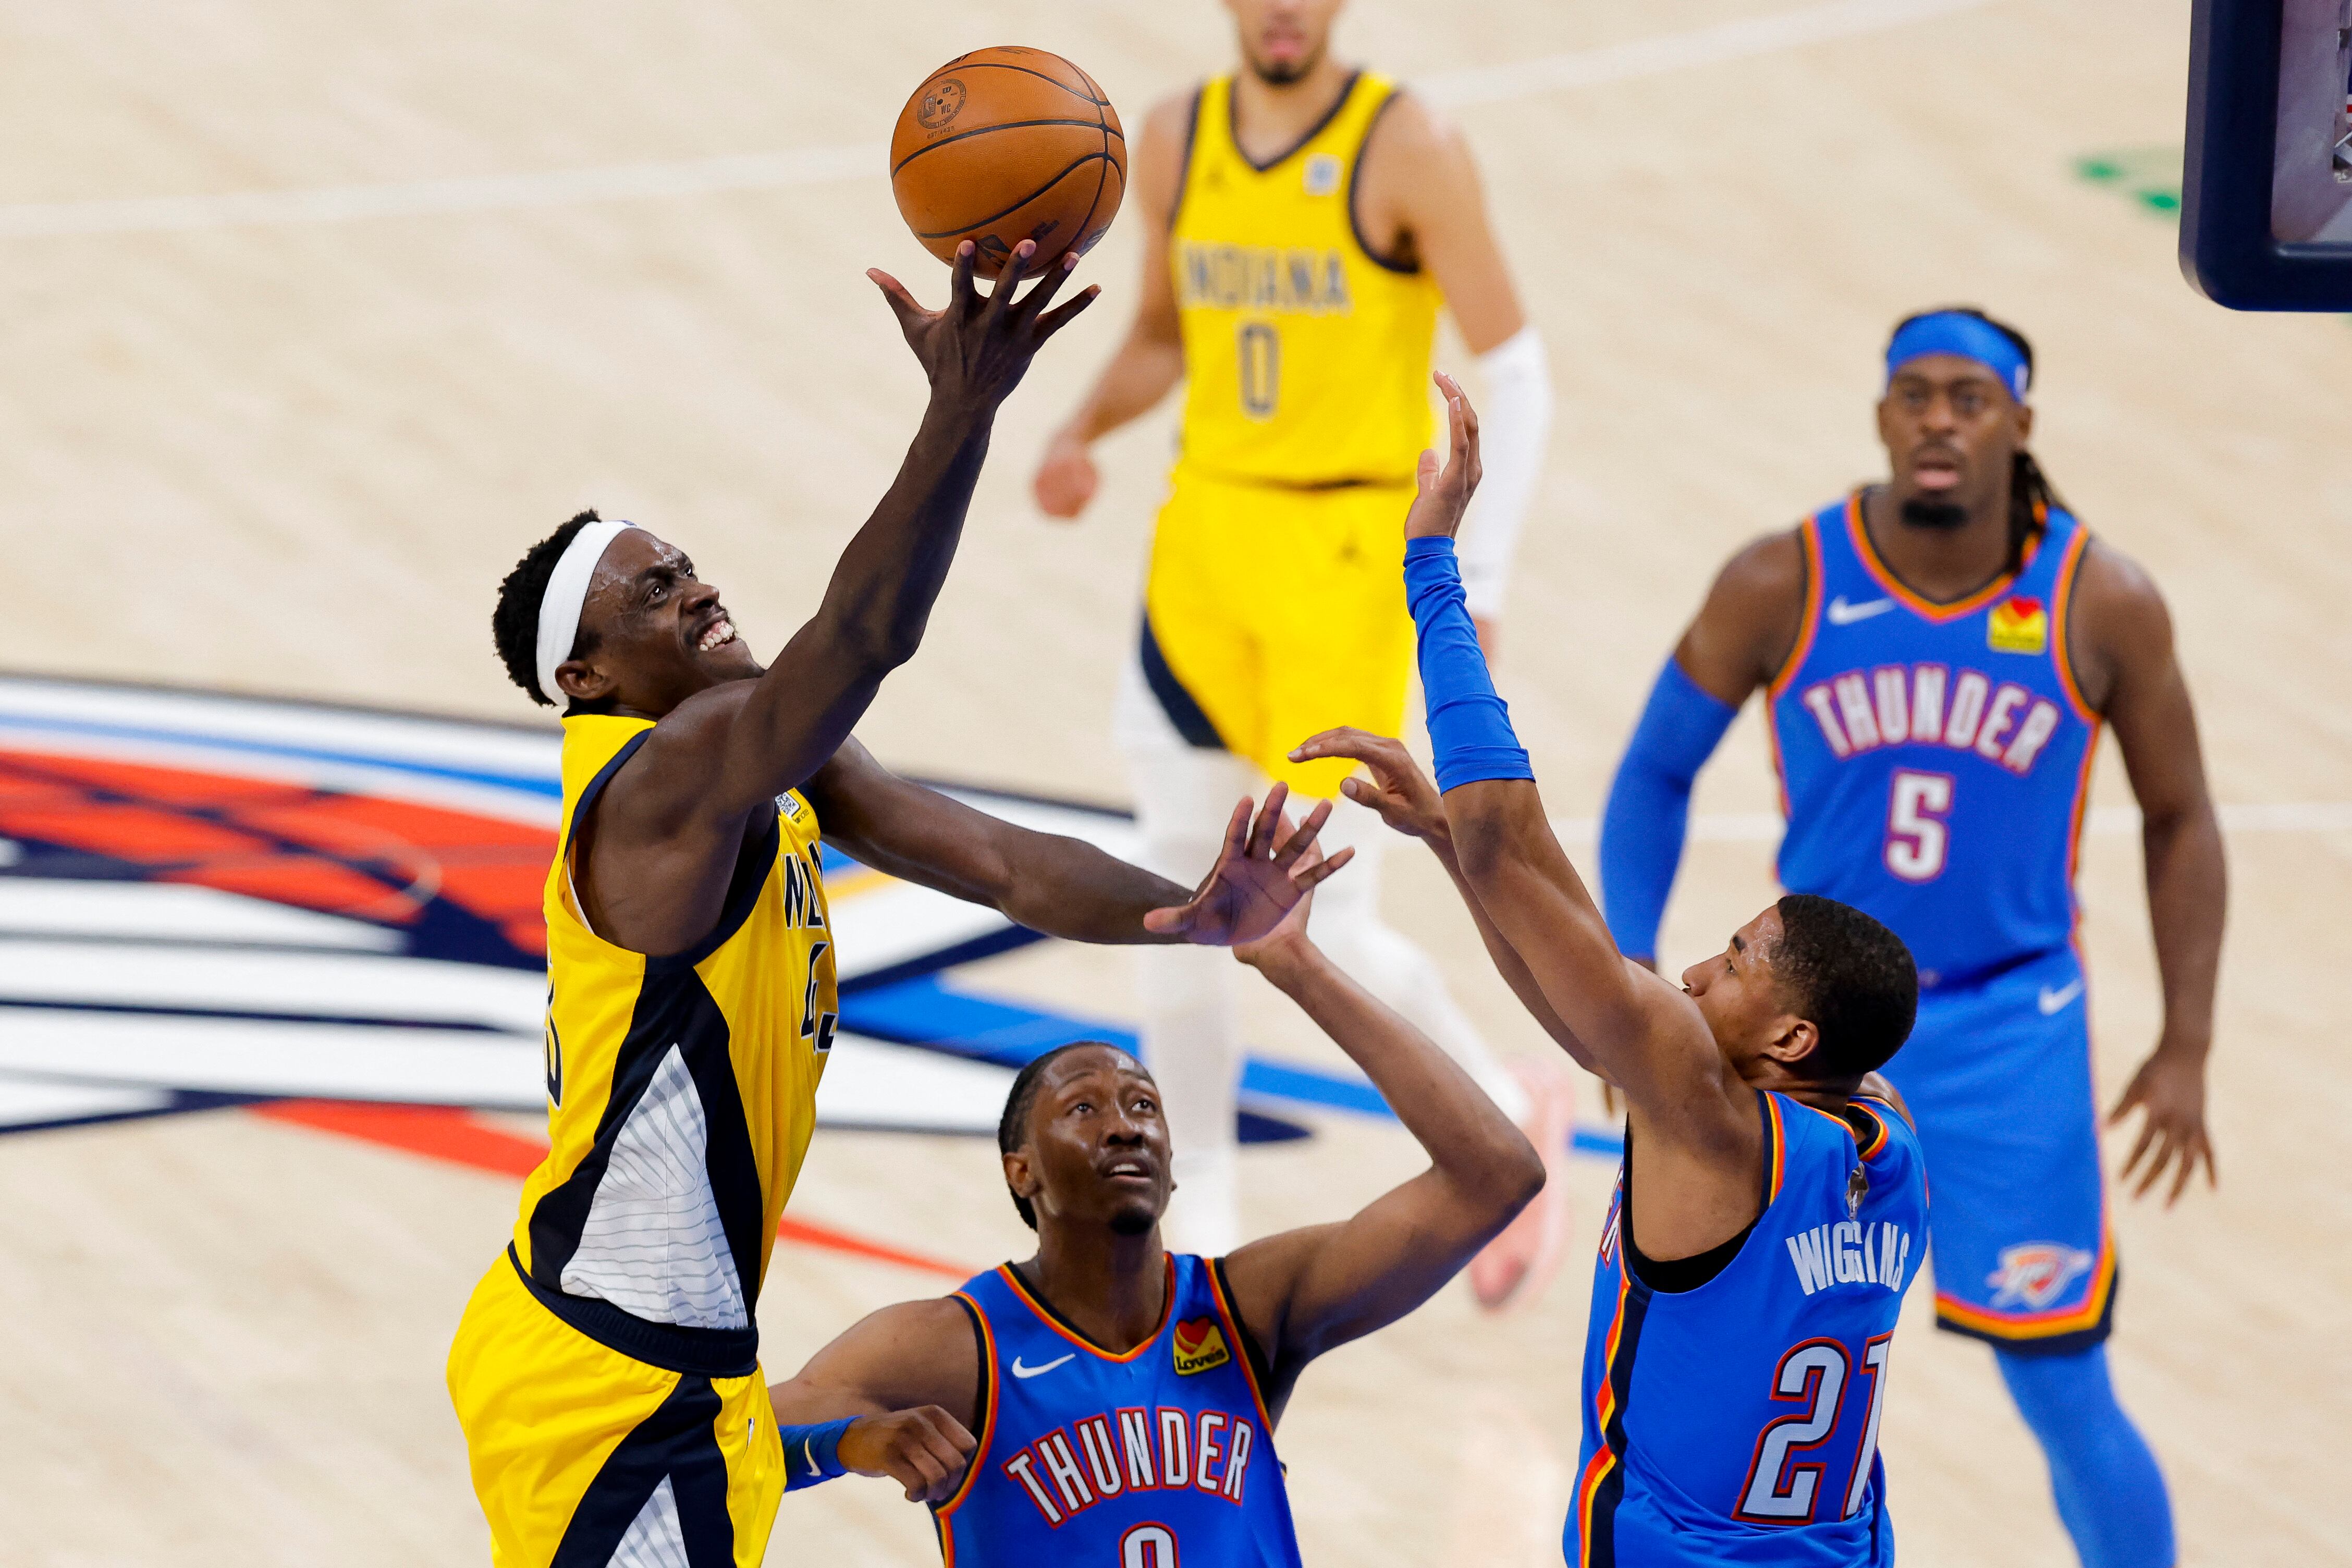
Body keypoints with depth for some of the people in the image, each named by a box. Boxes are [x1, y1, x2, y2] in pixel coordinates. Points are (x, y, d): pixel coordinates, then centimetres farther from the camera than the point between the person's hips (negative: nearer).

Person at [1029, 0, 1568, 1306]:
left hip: (1351, 551, -5)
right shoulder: (1176, 141, 4)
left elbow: (1515, 376, -9)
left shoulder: (1406, 149, -12)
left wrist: (1479, 588, -17)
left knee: (1326, 930, -7)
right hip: (1207, 531, 5)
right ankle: (1198, 1242, 17)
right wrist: (1084, 434, -1)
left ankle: (1508, 1112, 21)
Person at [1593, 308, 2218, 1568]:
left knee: (2065, 1396, -1)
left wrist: (2185, 1048, -1)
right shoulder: (1781, 587, -10)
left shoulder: (2102, 605, -10)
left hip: (2010, 1030, -1)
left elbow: (2178, 817, 3)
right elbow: (1656, 772, 4)